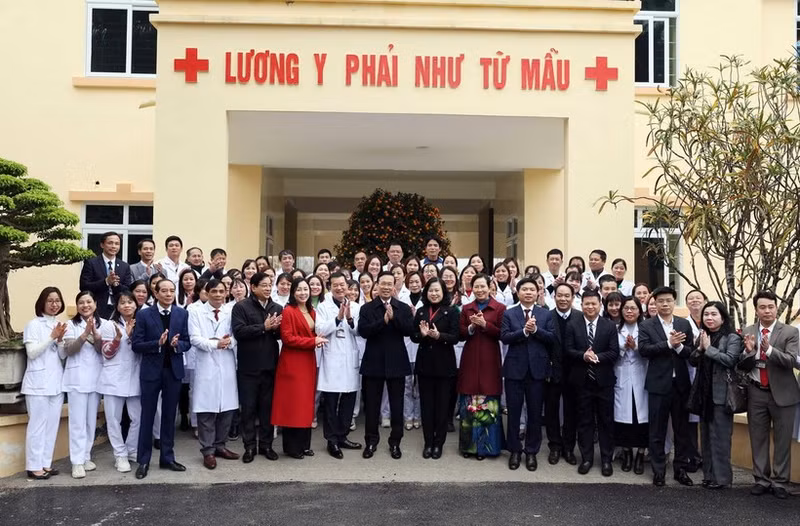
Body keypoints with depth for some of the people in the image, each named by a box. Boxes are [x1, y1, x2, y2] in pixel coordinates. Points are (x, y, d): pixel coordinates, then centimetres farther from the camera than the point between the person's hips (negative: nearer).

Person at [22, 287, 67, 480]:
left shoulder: (60, 325, 12)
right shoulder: (34, 324, -4)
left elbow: (63, 355, 10)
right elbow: (32, 353, -12)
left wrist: (60, 340, -8)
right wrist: (51, 337, -18)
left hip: (56, 381, 6)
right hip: (38, 382, -6)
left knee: (52, 423, 8)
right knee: (37, 424, -5)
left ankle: (46, 463, 16)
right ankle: (34, 466, 1)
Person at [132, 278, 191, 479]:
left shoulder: (182, 314, 3)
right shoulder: (144, 314, -5)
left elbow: (187, 343, 3)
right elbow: (136, 345, -8)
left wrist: (176, 344, -18)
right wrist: (158, 343, -22)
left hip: (173, 371, 3)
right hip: (151, 371, -2)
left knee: (169, 416, 11)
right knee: (147, 416, 6)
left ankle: (167, 458, 22)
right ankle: (143, 461, 16)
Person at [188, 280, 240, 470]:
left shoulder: (231, 313, 9)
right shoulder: (196, 313, 3)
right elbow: (195, 339, -7)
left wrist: (229, 341, -18)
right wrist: (216, 344, -18)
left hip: (227, 366, 3)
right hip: (206, 366, -3)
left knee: (227, 408, 7)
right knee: (207, 410, -1)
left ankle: (220, 445, 21)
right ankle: (208, 450, 7)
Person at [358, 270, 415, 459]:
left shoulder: (404, 308, 4)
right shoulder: (367, 308, 2)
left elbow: (410, 330, -9)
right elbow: (363, 331, -12)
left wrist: (394, 317, -20)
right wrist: (384, 320, -21)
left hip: (396, 362, 1)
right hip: (373, 362, 0)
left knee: (396, 405, 8)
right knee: (371, 405, 8)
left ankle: (395, 442, 20)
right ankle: (371, 441, 21)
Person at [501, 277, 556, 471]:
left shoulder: (546, 314, 5)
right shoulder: (509, 314, 3)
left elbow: (552, 338, -4)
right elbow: (504, 337, -10)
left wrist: (536, 330, -18)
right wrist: (524, 331, -22)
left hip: (537, 369, 1)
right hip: (515, 368, -1)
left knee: (535, 413, 8)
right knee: (514, 412, 6)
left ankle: (531, 451, 20)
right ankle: (515, 450, 20)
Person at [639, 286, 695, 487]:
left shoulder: (684, 324, 7)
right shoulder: (646, 325, -1)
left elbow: (691, 352, 1)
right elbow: (643, 349, -15)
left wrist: (679, 346, -18)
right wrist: (668, 343, -21)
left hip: (681, 383, 3)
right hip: (658, 384, -3)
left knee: (682, 428, 9)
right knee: (657, 430, 5)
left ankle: (680, 468, 21)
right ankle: (658, 470, 14)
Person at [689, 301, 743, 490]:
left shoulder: (732, 338, -8)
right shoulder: (702, 337, 11)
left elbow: (730, 360, -21)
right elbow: (693, 362, 9)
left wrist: (709, 348, -16)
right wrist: (700, 348, -7)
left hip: (721, 393, -7)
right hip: (704, 393, 7)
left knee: (720, 437, -3)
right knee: (706, 435, 13)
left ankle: (721, 477, 5)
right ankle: (708, 474, 22)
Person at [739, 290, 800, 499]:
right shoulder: (747, 332, 2)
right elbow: (742, 366, 1)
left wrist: (769, 349, -32)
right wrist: (748, 351, -19)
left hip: (782, 393, -2)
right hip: (756, 393, 2)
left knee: (782, 440, 6)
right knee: (758, 439, 9)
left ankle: (779, 482, 16)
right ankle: (761, 480, 20)